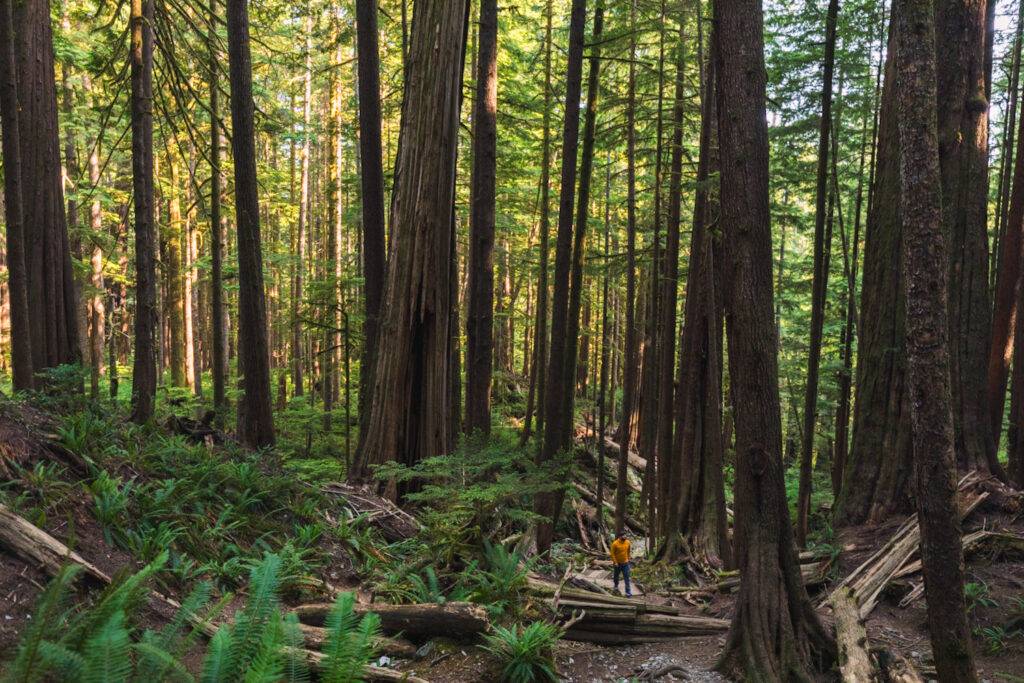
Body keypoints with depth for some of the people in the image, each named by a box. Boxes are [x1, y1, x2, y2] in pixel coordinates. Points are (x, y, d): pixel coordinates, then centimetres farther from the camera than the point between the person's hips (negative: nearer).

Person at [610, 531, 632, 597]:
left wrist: (628, 559, 12)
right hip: (618, 563, -2)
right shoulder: (615, 543, -19)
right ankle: (616, 586, 46)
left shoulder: (627, 542, -7)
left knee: (627, 578, -3)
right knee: (616, 576, 19)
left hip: (625, 563, 2)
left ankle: (628, 592, -1)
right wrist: (615, 562, -15)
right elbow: (612, 553, -13)